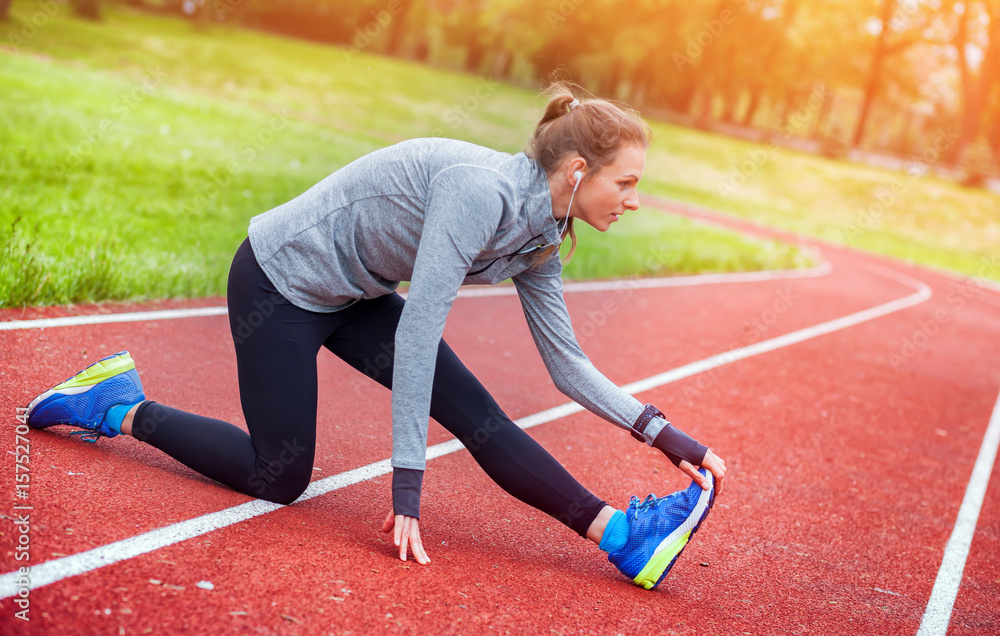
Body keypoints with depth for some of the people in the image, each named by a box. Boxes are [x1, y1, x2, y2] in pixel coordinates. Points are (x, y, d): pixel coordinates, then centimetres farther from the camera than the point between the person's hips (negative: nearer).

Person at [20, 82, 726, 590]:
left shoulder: (538, 238, -4)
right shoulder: (480, 189, -32)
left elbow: (567, 362, 3)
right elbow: (420, 327, -33)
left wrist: (662, 432, -5)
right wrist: (407, 482, -30)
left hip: (351, 297, 7)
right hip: (278, 281, -7)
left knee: (476, 412, -9)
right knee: (279, 479, 1)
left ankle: (621, 536, -10)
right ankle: (118, 408, 16)